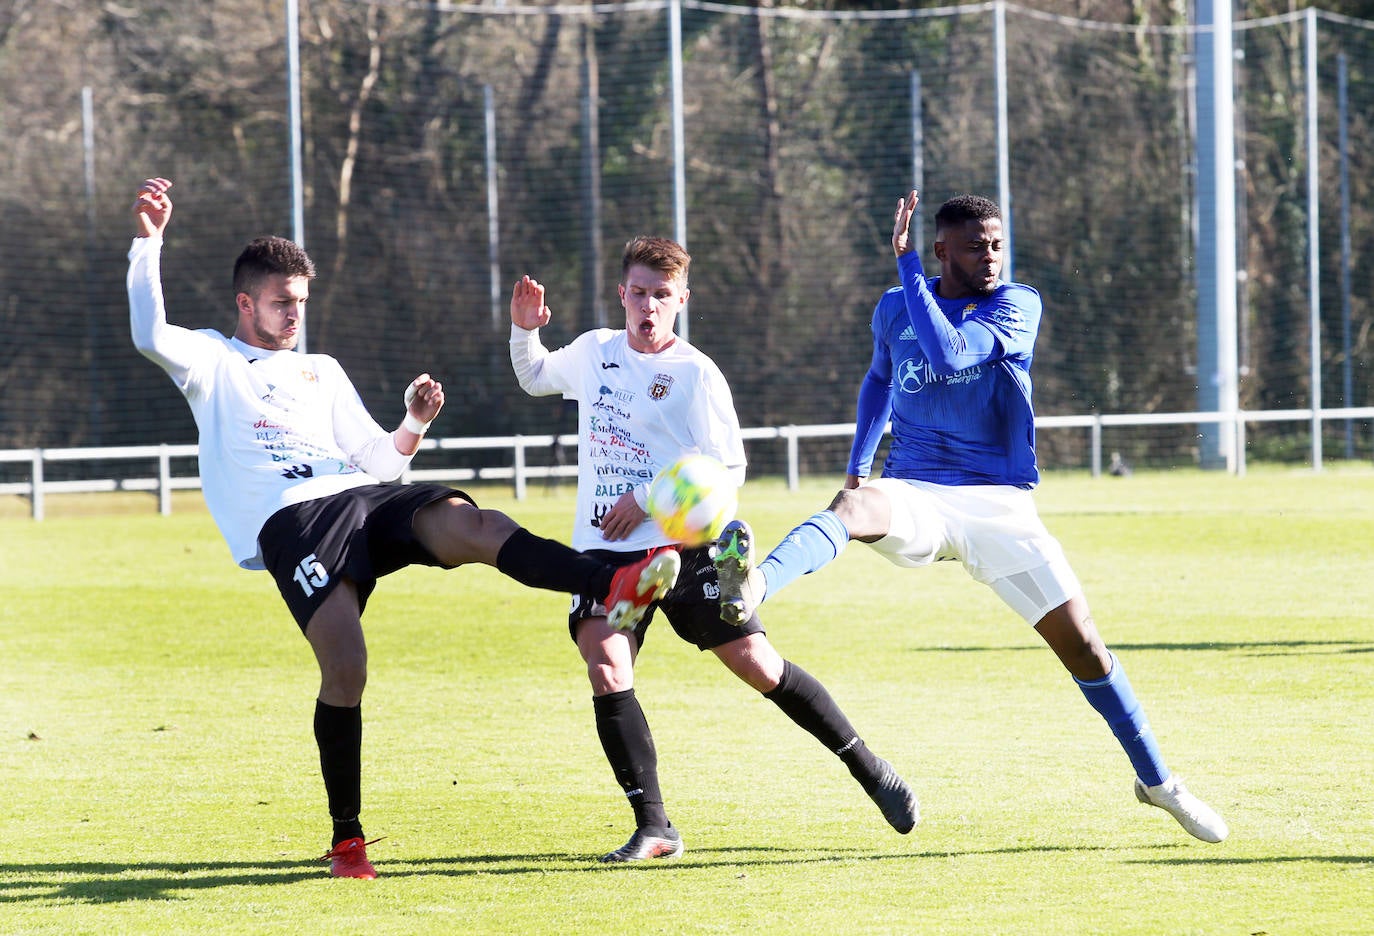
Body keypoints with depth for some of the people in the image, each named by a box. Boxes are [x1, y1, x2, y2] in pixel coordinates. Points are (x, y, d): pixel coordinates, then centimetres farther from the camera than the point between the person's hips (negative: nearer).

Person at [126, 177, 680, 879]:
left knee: (475, 526, -27)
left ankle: (615, 587, -50)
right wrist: (148, 241, -10)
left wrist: (412, 426, 8)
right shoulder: (213, 362, 18)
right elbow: (151, 335, -2)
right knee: (344, 665, -23)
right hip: (290, 521, -4)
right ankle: (346, 839, -10)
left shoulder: (322, 372, 33)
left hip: (365, 498, 4)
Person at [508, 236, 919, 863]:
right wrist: (524, 330, 9)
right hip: (605, 551, 3)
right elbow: (534, 378, 30)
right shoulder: (593, 353, 9)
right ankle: (653, 829, -15)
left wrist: (647, 498, -15)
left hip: (684, 546, -3)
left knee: (757, 664, -4)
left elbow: (729, 469, -7)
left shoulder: (696, 375, -6)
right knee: (607, 670, -19)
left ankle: (868, 769, 14)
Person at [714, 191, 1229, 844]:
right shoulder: (894, 308, 7)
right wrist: (857, 466, 20)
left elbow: (948, 354, -23)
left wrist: (905, 263, -18)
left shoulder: (1017, 305, -4)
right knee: (853, 508, -37)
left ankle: (1155, 779, 17)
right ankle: (752, 585, -67)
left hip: (998, 504, 0)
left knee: (1083, 647, -2)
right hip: (915, 494, 0)